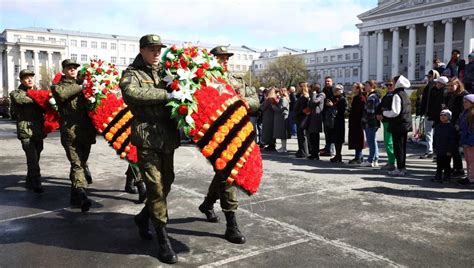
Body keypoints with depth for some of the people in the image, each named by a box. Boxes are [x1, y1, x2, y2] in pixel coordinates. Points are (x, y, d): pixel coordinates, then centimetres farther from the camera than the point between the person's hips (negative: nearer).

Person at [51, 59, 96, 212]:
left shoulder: (83, 84, 21)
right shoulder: (58, 85, 8)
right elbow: (60, 92, -17)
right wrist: (79, 87, -10)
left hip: (86, 131, 5)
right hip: (70, 132, -5)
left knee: (82, 161, 11)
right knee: (77, 164, -13)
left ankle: (75, 197, 22)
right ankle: (81, 195, -23)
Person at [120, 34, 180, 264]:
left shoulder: (164, 71, 16)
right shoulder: (132, 73, -1)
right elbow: (131, 93, -23)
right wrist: (166, 94, -26)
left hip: (168, 137, 6)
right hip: (147, 136, -6)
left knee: (166, 183, 14)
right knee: (155, 186, -6)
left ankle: (143, 217, 38)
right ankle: (163, 240, 4)